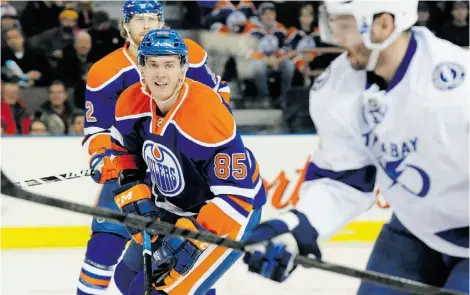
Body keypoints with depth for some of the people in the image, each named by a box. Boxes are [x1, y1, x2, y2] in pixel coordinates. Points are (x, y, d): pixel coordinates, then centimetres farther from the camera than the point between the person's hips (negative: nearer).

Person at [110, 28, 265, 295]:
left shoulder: (206, 113, -32)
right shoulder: (131, 102, -11)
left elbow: (237, 193, -30)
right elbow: (124, 152, 10)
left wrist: (194, 237, -34)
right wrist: (136, 198, -4)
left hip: (230, 212, -8)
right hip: (175, 208, 8)